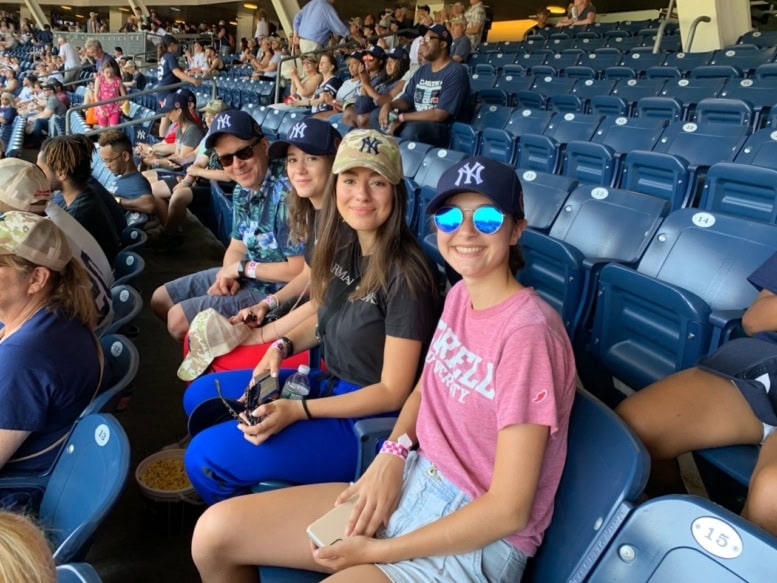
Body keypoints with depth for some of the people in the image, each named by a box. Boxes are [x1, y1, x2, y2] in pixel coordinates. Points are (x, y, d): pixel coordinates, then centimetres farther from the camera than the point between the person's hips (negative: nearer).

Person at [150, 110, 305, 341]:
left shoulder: (286, 193, -28)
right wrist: (228, 275, -12)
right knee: (160, 300, 15)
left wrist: (242, 268, -16)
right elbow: (237, 247, 11)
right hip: (244, 276, 9)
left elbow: (300, 270, -29)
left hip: (273, 291, -9)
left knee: (178, 319, -8)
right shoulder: (243, 190, 0)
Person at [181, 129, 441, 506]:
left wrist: (297, 411, -23)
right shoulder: (344, 245, 0)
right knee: (201, 395, 12)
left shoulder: (405, 275, -25)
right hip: (330, 384, 9)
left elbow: (392, 392, -21)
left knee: (206, 456, -12)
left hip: (369, 421, -8)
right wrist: (282, 347, -2)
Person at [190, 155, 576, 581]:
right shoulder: (459, 295, 2)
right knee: (215, 531, 1)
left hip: (478, 543, -7)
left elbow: (509, 509, -21)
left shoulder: (527, 334, -23)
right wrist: (392, 454, -5)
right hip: (414, 484, 7)